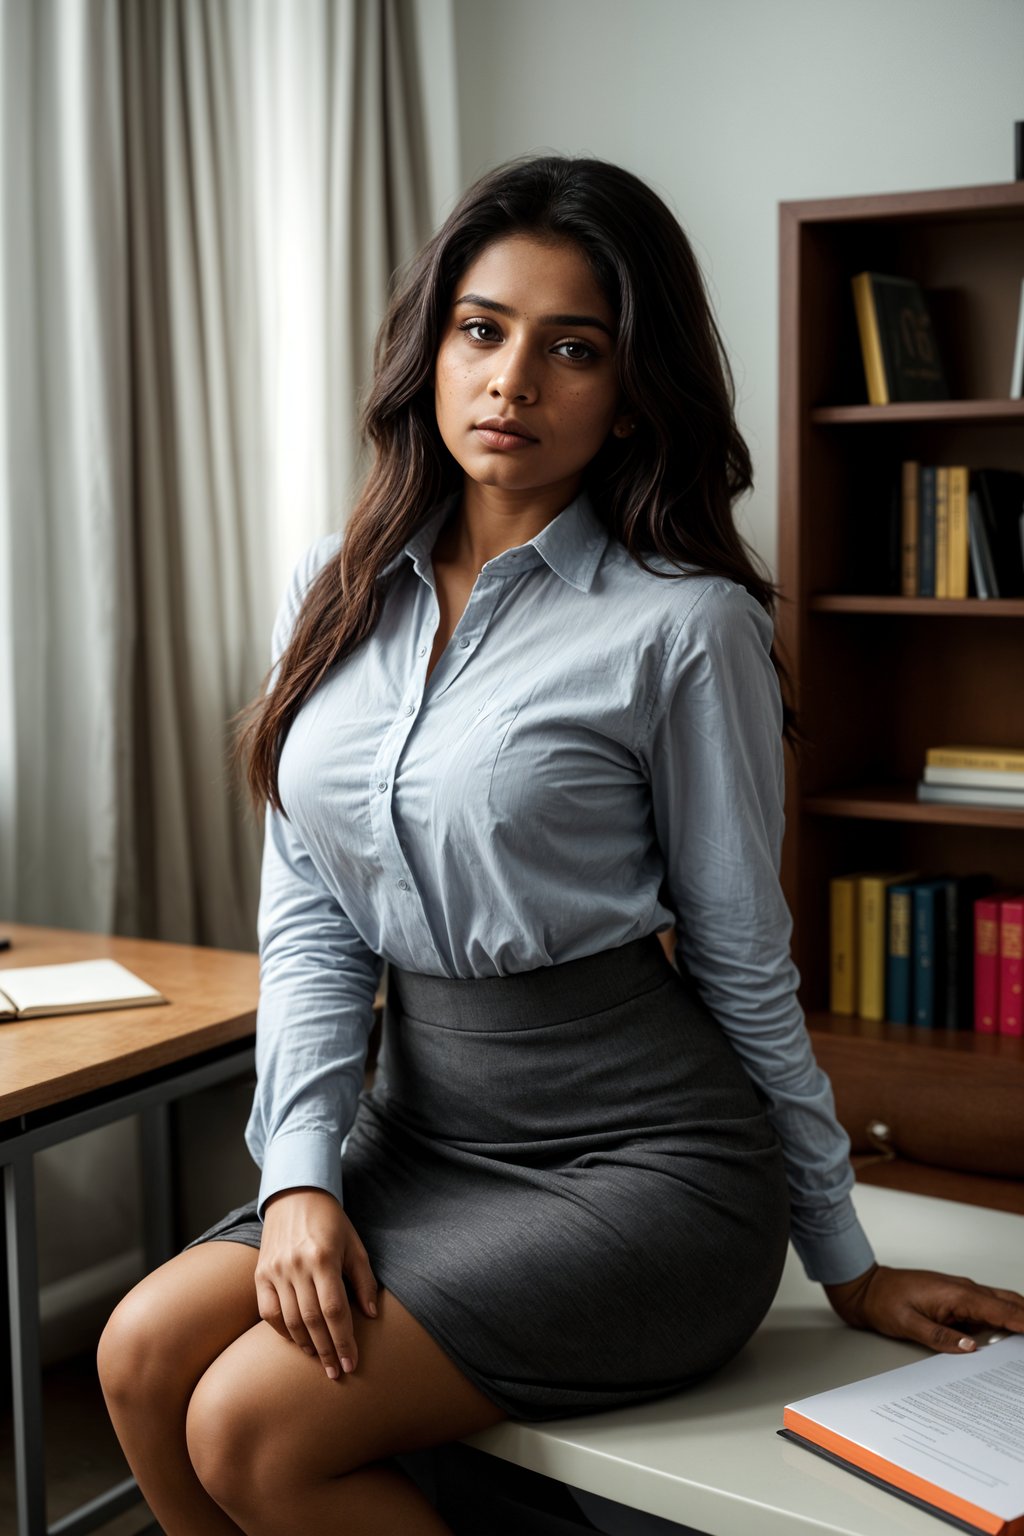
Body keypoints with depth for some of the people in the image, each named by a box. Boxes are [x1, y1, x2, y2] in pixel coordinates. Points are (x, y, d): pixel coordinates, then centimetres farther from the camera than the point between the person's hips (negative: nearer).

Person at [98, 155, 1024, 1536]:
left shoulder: (684, 625, -11)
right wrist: (299, 1176, -8)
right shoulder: (341, 592, 5)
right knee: (142, 1357, -12)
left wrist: (847, 1266, 4)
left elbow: (744, 966, -4)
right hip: (421, 1131, 6)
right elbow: (307, 923, 4)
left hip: (639, 1160, -5)